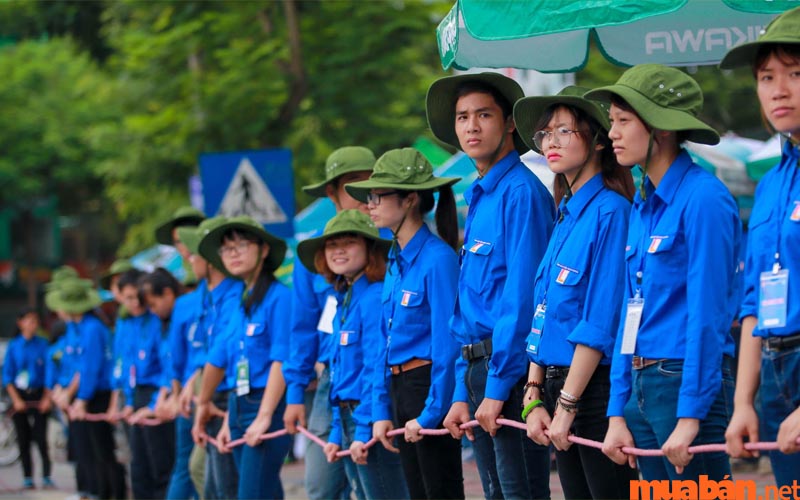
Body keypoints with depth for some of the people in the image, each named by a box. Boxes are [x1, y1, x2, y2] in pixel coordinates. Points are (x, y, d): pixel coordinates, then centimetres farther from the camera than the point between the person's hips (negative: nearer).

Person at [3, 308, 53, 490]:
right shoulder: (14, 345, 2)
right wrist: (16, 400, -6)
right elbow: (7, 375, 2)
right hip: (20, 395, 1)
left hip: (38, 395, -1)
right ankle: (27, 478, 9)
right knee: (23, 439, 4)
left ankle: (46, 477, -5)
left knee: (41, 437, -7)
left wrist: (47, 398, -5)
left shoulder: (42, 344, 1)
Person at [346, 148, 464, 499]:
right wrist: (381, 410, 11)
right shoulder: (396, 260, 11)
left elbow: (446, 344, -18)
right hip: (399, 387, 9)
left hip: (430, 387, -9)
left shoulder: (437, 258, -15)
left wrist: (431, 413, -19)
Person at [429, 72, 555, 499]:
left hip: (511, 369, -9)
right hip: (479, 368, 9)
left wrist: (498, 386, -19)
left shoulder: (521, 192, -11)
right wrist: (463, 395, 15)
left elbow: (522, 299, -17)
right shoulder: (478, 198, 17)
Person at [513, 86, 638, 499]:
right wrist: (533, 398, 7)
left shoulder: (610, 212, -11)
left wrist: (566, 405, -16)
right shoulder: (565, 216, 14)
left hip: (597, 387, -8)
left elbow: (600, 324, -16)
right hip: (558, 385, 8)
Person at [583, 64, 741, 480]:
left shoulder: (703, 198, -11)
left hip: (689, 383, -8)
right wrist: (617, 414, 11)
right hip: (641, 385, 8)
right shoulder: (642, 205, 13)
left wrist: (690, 416, -18)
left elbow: (708, 314, -15)